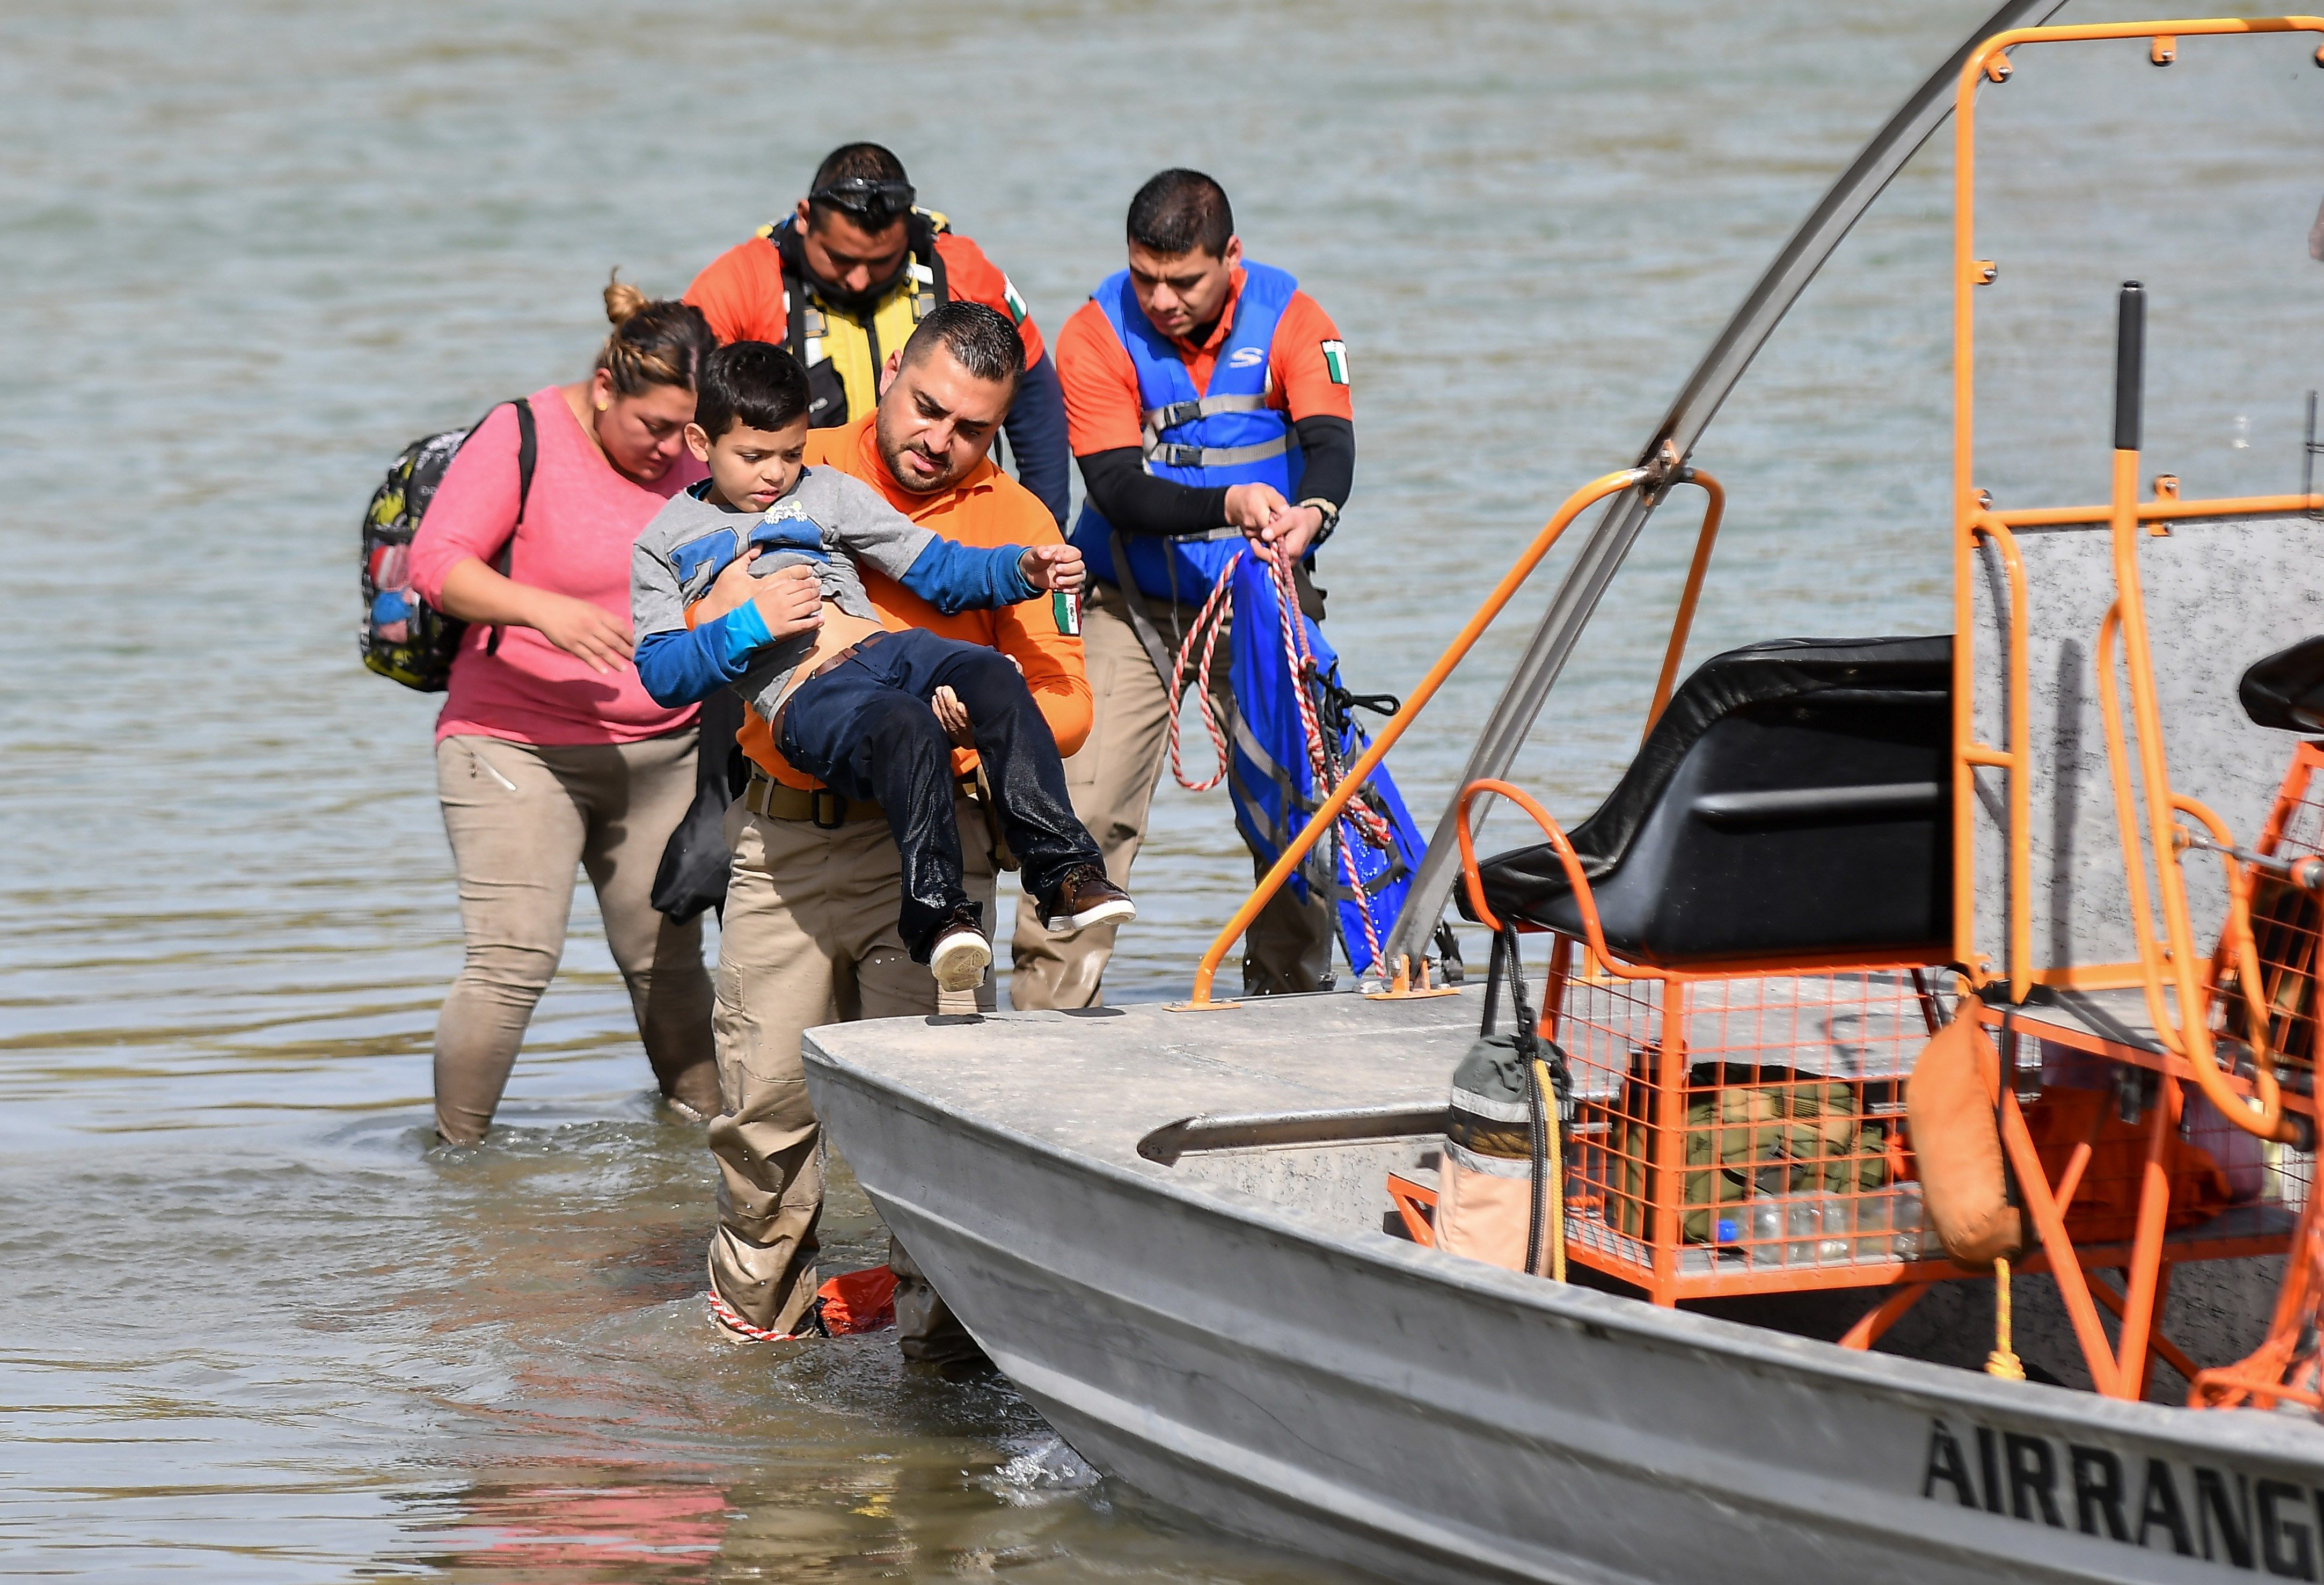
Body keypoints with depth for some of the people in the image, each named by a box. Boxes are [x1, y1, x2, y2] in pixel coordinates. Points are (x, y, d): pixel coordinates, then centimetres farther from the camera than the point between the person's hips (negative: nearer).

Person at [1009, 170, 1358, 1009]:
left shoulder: (1289, 318, -8)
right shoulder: (1096, 332, -12)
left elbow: (1330, 444, -21)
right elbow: (1118, 489, -20)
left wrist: (1311, 511, -44)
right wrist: (1228, 504, -38)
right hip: (1133, 605, -1)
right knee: (1083, 808, -12)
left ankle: (1291, 996, 13)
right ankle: (1045, 1014, -6)